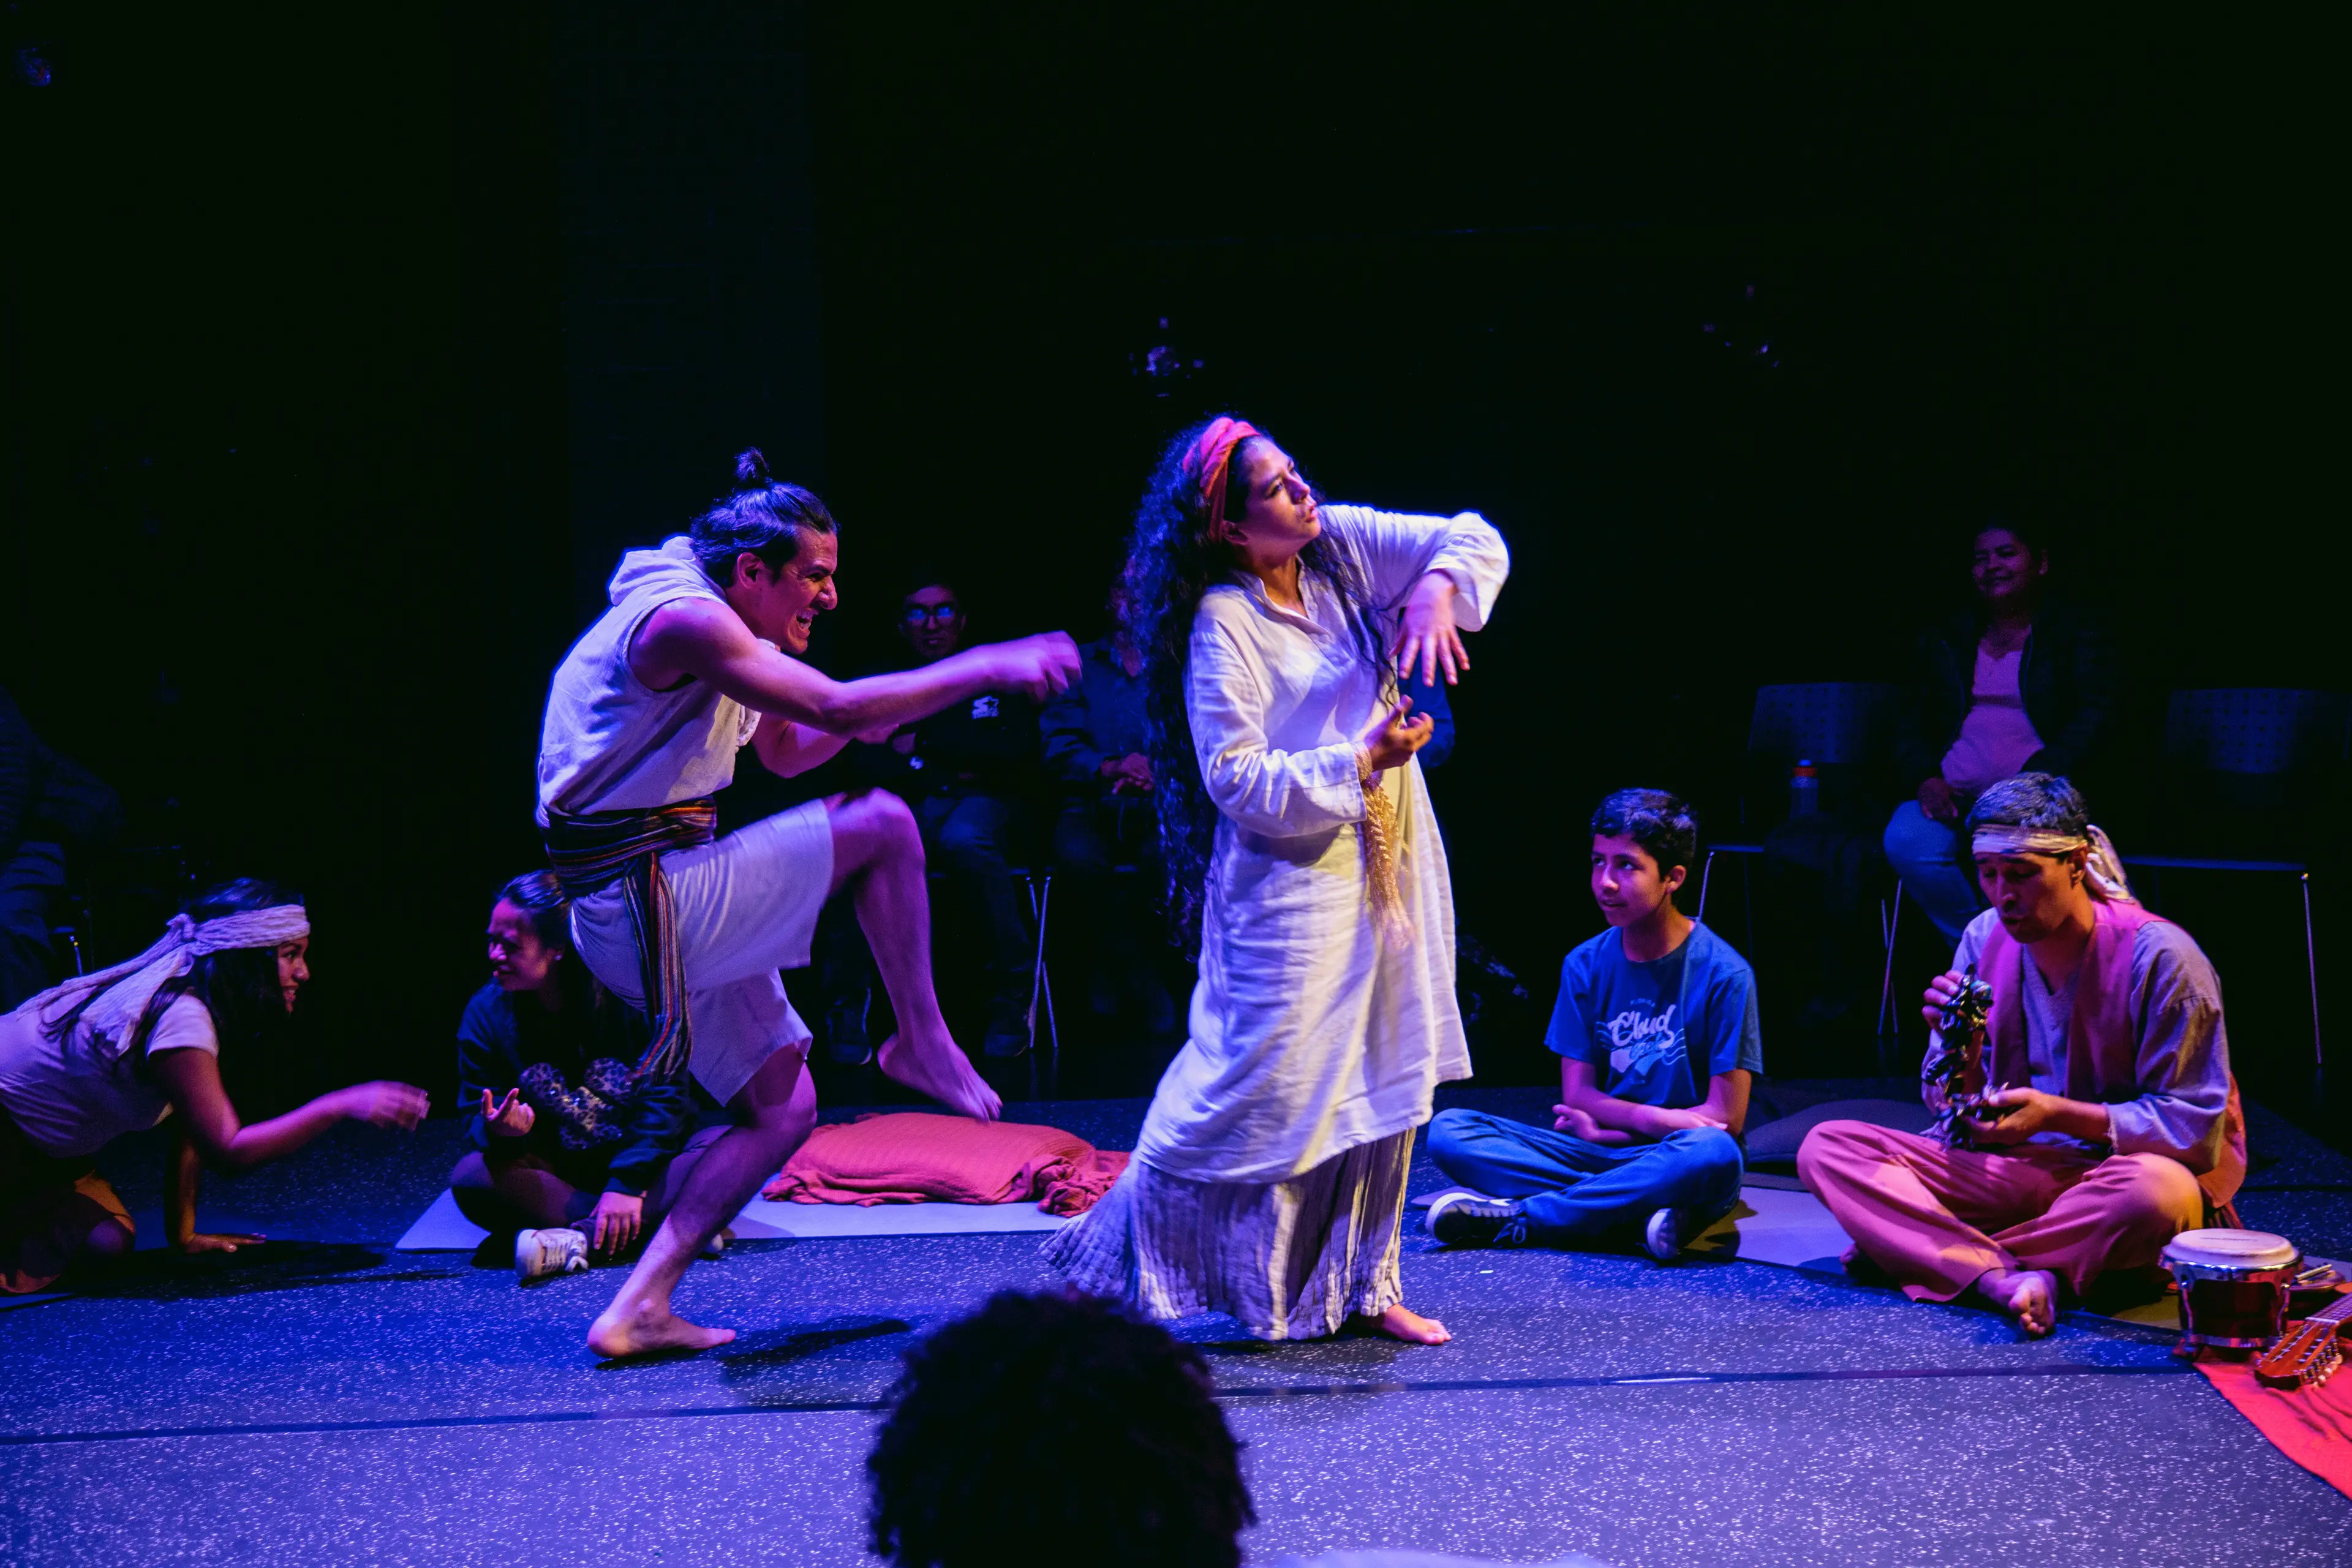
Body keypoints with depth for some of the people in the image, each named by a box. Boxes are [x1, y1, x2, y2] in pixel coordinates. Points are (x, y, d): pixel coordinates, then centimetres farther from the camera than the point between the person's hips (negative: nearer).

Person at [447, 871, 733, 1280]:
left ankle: (581, 1238, -40)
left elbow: (665, 1094, -17)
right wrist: (500, 1131, -31)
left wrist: (628, 1183, -28)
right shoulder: (486, 1013, -6)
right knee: (472, 1177, -28)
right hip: (559, 1174, 2)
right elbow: (479, 1122, -5)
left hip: (646, 1158, -2)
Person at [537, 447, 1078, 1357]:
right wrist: (987, 669, -18)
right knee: (880, 824, -11)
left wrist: (899, 701, 12)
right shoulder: (683, 617, -17)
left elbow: (789, 751, 28)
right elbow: (839, 711, -24)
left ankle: (640, 1307, 8)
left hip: (653, 909, 11)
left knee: (781, 1108, 11)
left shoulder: (721, 628, 18)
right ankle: (922, 1043, 2)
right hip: (641, 902, -11)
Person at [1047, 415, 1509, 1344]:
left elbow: (1476, 539, 7)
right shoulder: (1223, 624, -17)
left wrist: (1436, 588, -13)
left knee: (1386, 1074, 11)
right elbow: (1239, 780, -20)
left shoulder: (1342, 545, 1)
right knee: (1270, 1077, -7)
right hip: (1293, 875, -7)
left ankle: (1362, 1286, 22)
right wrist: (1361, 761, -17)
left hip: (1387, 854, 7)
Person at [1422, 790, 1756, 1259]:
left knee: (1713, 1154, -40)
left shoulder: (1722, 973, -9)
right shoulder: (1586, 965, 4)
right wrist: (1655, 1119, -12)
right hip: (1597, 1155, 4)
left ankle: (1518, 1220, -27)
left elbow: (1725, 1119, -11)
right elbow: (1577, 1095, 4)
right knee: (1449, 1131, -16)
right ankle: (1633, 1212, -28)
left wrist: (1605, 1119, -8)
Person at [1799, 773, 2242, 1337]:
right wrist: (1955, 1043, -15)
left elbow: (2198, 1129, -14)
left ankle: (1934, 1255, -20)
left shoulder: (2156, 956, -14)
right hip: (2019, 1166, 5)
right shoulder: (1984, 939, 1)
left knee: (2156, 1192, -42)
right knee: (1827, 1147, -13)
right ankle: (2009, 1280, -34)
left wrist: (2060, 1115, -22)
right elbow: (1952, 1108, 7)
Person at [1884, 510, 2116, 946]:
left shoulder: (2075, 634, 10)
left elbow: (2095, 717, -2)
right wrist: (1926, 777, -3)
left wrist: (2034, 780, -16)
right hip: (1952, 797, 4)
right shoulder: (1945, 640, 21)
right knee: (1906, 841, -30)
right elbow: (1912, 722, 20)